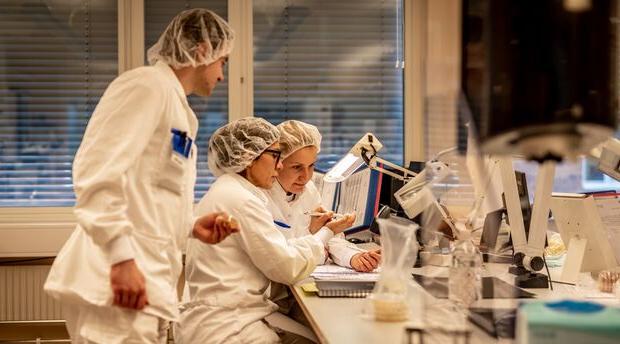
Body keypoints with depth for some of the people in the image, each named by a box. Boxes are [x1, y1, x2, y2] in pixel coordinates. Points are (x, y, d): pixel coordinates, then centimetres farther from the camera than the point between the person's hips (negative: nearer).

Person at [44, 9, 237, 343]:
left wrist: (192, 226, 11)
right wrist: (121, 256, -23)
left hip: (145, 278, 10)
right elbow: (97, 169, -19)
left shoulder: (176, 105, 22)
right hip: (115, 279, -10)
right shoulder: (148, 84, -7)